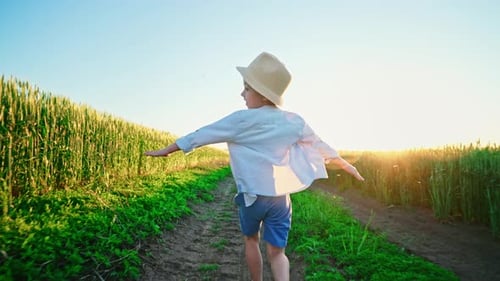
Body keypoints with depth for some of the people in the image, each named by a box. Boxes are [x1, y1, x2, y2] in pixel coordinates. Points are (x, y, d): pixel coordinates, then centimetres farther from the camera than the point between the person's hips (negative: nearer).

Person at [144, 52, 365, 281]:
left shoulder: (242, 120, -12)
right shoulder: (294, 122, 0)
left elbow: (202, 135, -5)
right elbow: (321, 147, 11)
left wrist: (165, 150, 7)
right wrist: (348, 166, 27)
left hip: (251, 195, -2)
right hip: (281, 197, 3)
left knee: (251, 240, 23)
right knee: (276, 253, 9)